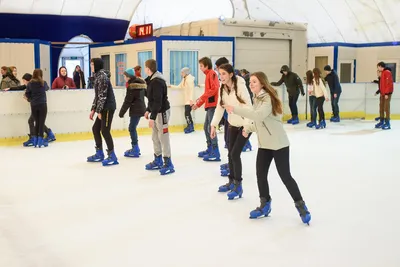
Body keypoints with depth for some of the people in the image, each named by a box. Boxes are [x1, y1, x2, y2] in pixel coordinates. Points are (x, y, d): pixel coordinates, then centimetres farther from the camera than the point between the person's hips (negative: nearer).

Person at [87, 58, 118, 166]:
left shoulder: (102, 76, -14)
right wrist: (93, 109, 17)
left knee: (105, 131, -8)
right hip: (104, 108, 10)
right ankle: (99, 154, 22)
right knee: (95, 129, 13)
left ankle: (112, 156, -2)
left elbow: (103, 95, -18)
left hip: (108, 107, -10)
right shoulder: (98, 76, 17)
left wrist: (98, 111, -16)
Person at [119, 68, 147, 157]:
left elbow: (127, 101, -14)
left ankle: (135, 150, -5)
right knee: (133, 128, 15)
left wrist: (122, 112, -7)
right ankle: (135, 148, 22)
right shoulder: (140, 83, 12)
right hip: (140, 108, 9)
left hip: (136, 110, -9)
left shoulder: (132, 86, -15)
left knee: (132, 128, -6)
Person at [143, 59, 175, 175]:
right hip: (155, 111, 10)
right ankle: (158, 161, 24)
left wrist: (152, 117, -26)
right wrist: (148, 110, 22)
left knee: (163, 137, -6)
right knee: (155, 137, 14)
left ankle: (168, 164, 0)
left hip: (162, 112, -10)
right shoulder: (152, 80, 10)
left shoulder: (157, 82, -21)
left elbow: (158, 101, -25)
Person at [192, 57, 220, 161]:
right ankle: (210, 149, 23)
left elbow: (214, 88, -21)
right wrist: (198, 104, 24)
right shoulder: (208, 75, 21)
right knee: (206, 127, 14)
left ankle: (215, 153, -11)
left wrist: (201, 97, -21)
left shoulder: (212, 73, -8)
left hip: (213, 105, -10)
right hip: (209, 105, 10)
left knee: (211, 128, -12)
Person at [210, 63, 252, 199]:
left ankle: (238, 185, 3)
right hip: (232, 125, 7)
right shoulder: (222, 89, -2)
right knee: (230, 153, 11)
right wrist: (214, 125, -5)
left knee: (235, 153, -10)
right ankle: (232, 181, 28)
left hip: (245, 125, -7)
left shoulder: (240, 87, -22)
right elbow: (219, 107, 0)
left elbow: (249, 107, -23)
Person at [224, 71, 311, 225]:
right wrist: (248, 128, 0)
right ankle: (265, 205, 25)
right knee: (260, 175, 8)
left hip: (279, 144, -8)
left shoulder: (268, 98, -17)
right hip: (264, 144, 8)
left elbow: (259, 115, -35)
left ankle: (300, 205, 14)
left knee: (285, 176, -3)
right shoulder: (257, 99, 10)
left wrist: (235, 109, -36)